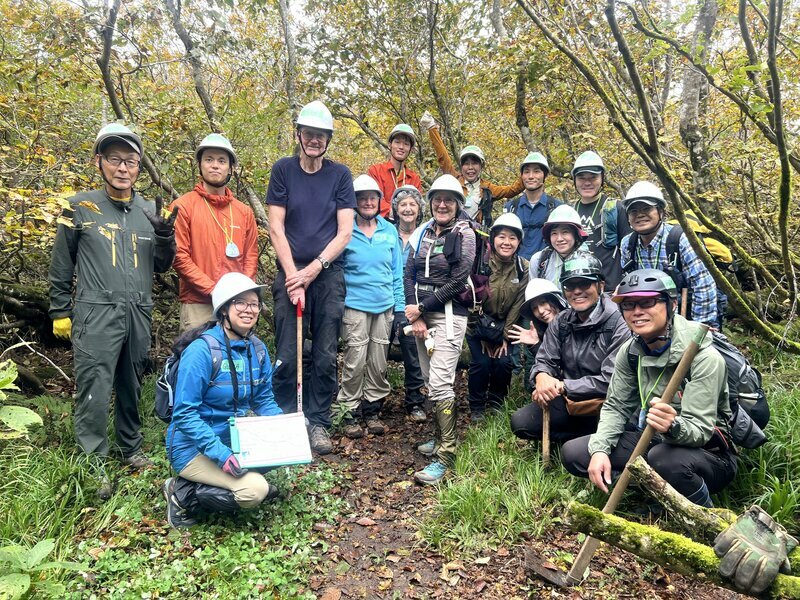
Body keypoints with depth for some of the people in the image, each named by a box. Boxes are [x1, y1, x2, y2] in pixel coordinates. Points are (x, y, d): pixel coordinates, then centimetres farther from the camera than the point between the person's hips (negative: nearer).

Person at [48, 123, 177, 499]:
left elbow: (161, 266, 13)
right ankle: (93, 464, 5)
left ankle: (131, 449, 27)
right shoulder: (80, 208, 1)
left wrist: (165, 236, -5)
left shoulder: (150, 211, 10)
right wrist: (60, 312, 5)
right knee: (94, 390, -6)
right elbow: (61, 267, 6)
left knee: (131, 387, 13)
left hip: (138, 314, 4)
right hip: (96, 314, -3)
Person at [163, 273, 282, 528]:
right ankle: (183, 494, 0)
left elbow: (264, 400, 7)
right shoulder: (201, 351, -21)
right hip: (194, 447, -8)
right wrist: (221, 453, -31)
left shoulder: (257, 349, 0)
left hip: (233, 438, 8)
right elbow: (185, 414, -22)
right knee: (254, 490, -23)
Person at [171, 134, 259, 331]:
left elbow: (251, 256, 11)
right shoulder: (183, 206, 0)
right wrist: (213, 289, -13)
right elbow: (180, 256, -7)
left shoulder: (244, 212, 12)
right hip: (197, 306, -3)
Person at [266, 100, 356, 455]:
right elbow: (276, 229, 0)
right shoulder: (283, 170, 4)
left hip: (328, 276, 1)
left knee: (325, 356, 3)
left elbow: (345, 231, 0)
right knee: (287, 356, -1)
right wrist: (293, 274, -9)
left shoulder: (340, 175, 5)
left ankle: (318, 423, 15)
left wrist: (313, 269, -10)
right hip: (291, 274, -1)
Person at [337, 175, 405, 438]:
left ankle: (373, 409, 23)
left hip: (385, 306, 3)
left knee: (379, 362, 8)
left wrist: (400, 306, 7)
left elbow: (397, 271, 11)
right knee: (355, 361, -6)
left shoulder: (390, 231, 9)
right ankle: (350, 412, 9)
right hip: (355, 306, -3)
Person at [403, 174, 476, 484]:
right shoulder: (423, 232, 11)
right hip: (421, 314, 6)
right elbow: (409, 274, 5)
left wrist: (421, 308, -10)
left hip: (449, 315, -6)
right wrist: (415, 316, -6)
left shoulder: (464, 234, -6)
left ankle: (445, 456, -5)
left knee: (440, 383, -13)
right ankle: (441, 437, 30)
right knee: (430, 380, 13)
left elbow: (457, 282, -13)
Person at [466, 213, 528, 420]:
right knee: (481, 363, -12)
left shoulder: (523, 268, -8)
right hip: (478, 325, -2)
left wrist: (505, 336, -9)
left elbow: (518, 304, -6)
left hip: (505, 325, 2)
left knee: (504, 362, -10)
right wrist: (483, 337, -9)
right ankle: (476, 407, 12)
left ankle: (495, 403, 18)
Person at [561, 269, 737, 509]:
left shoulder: (704, 358, -23)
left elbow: (700, 430, -27)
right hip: (653, 441, 5)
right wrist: (600, 450, -18)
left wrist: (673, 427, -50)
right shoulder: (630, 351, -5)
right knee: (572, 453, -10)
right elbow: (615, 407, -1)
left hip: (709, 452, -5)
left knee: (664, 459, -40)